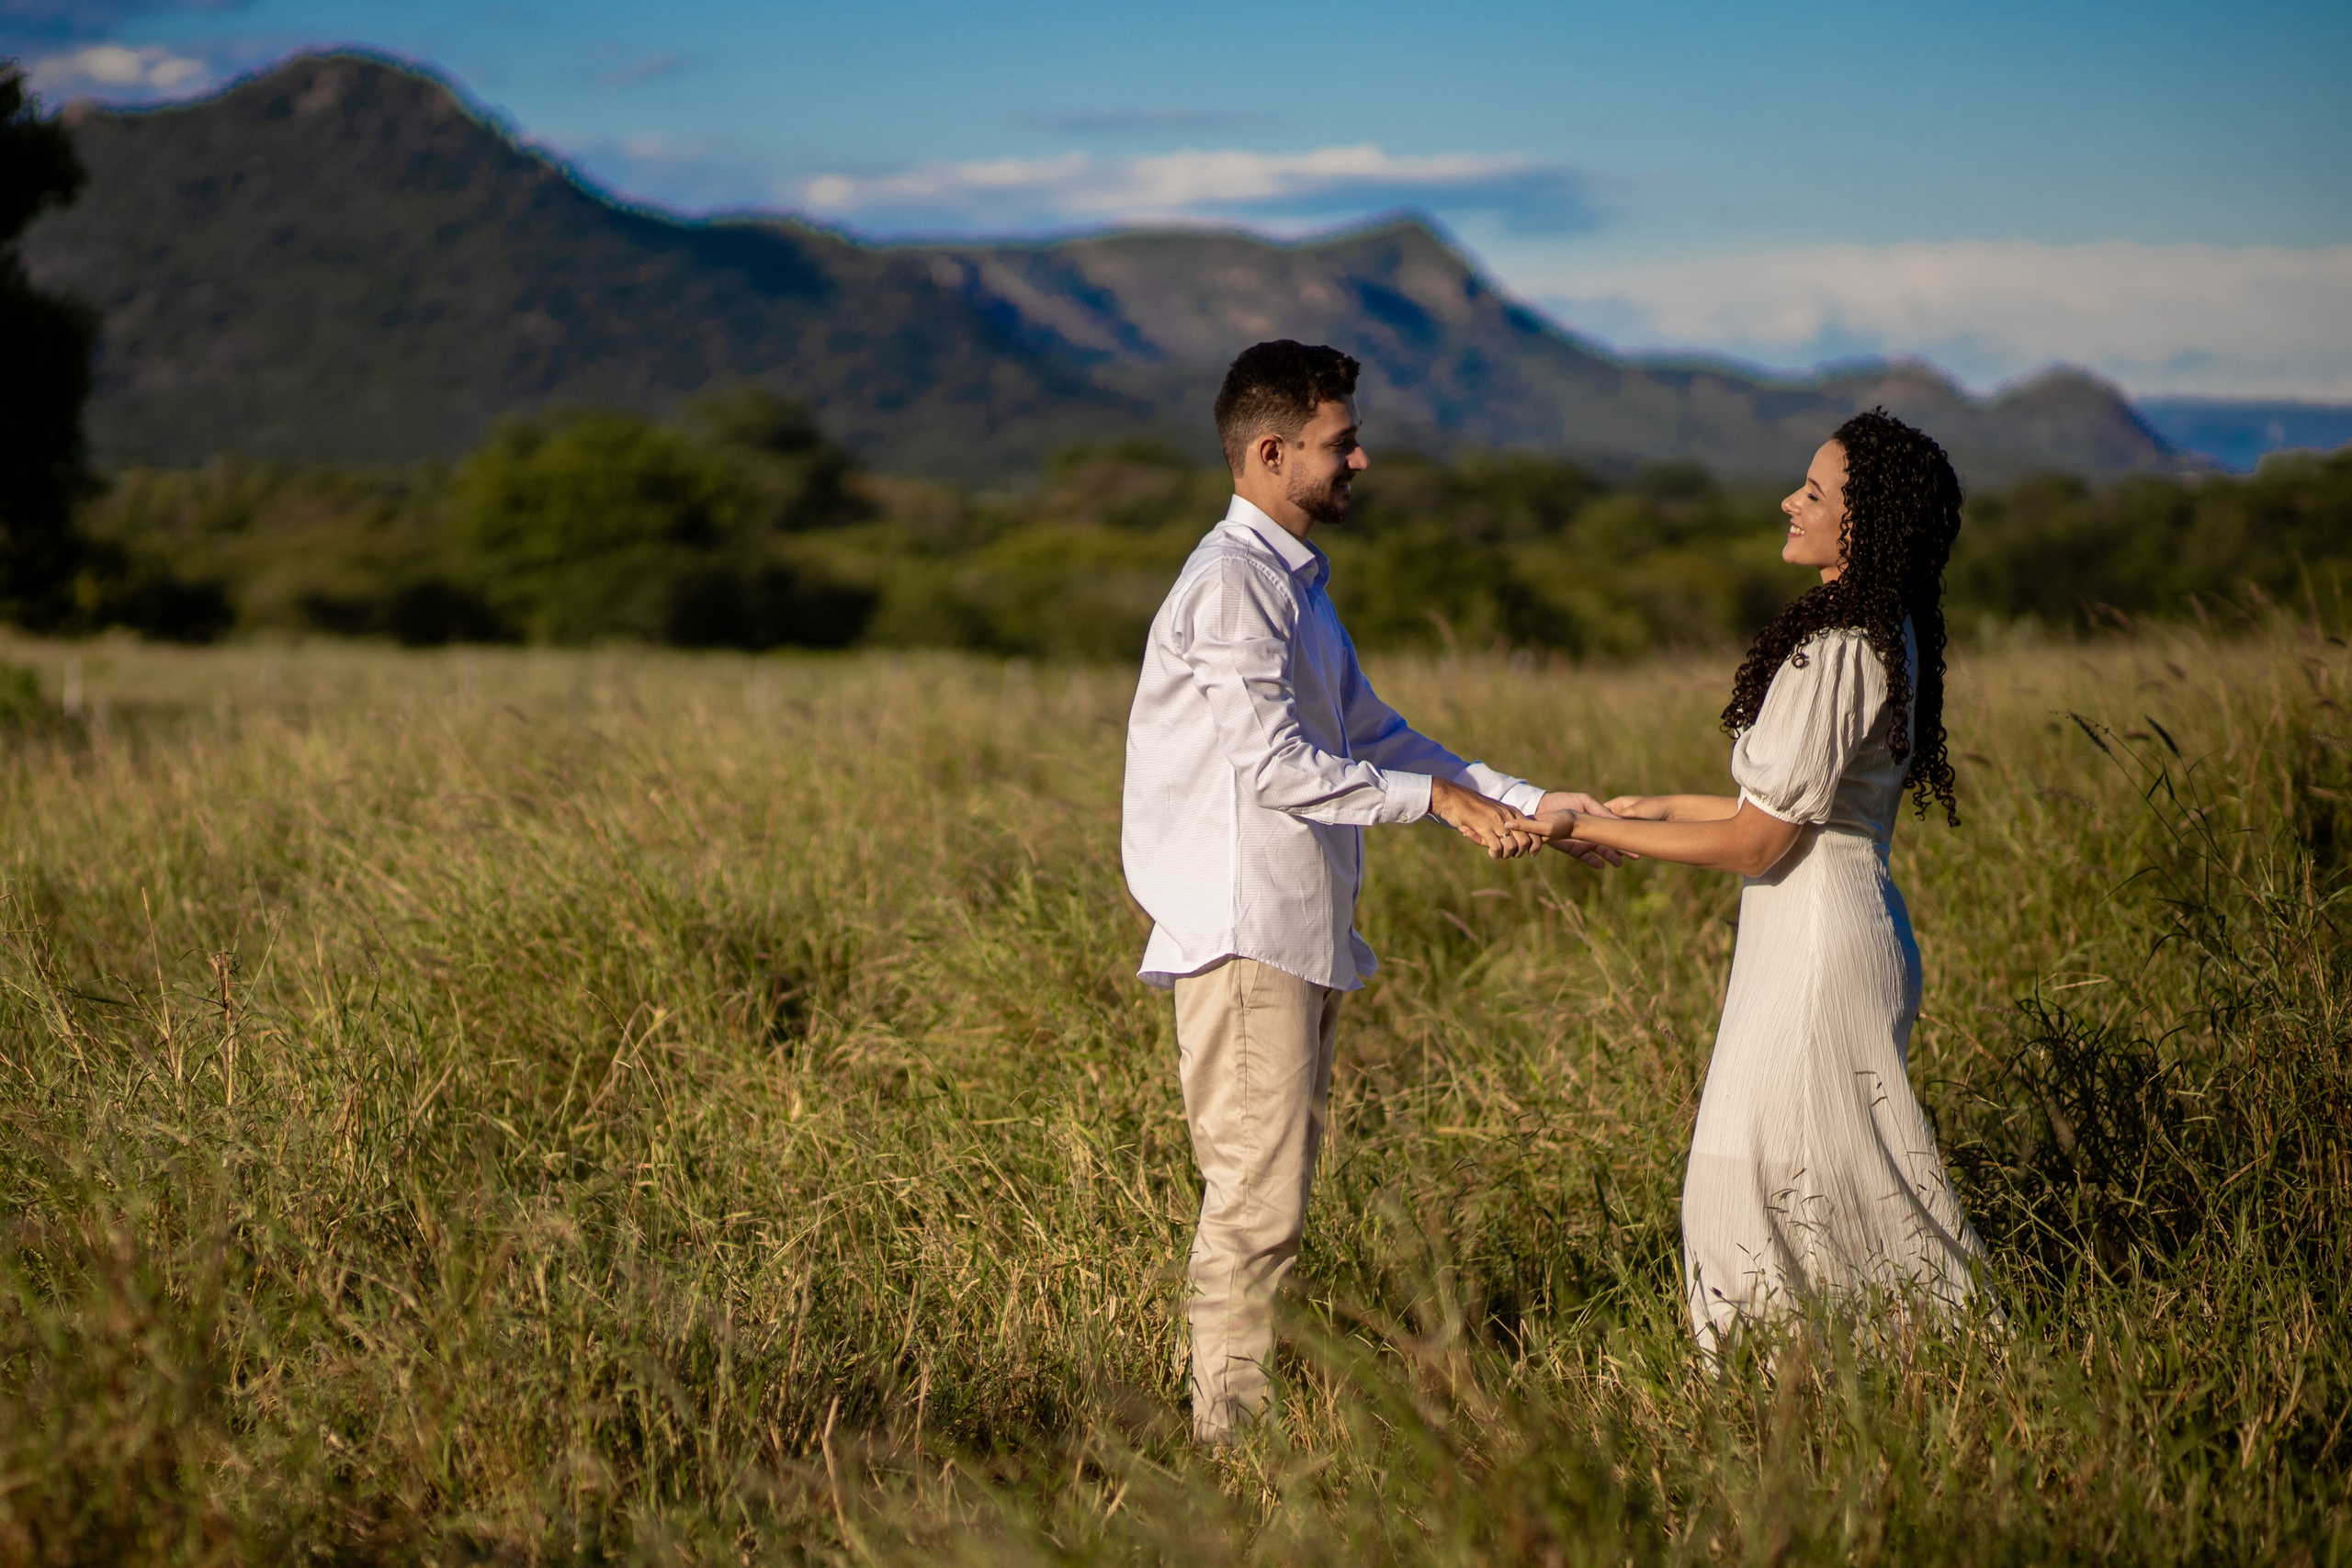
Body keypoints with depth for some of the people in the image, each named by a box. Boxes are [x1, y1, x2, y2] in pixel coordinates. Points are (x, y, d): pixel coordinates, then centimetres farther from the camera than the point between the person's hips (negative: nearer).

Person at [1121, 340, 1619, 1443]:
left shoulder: (1294, 582, 19)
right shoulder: (1229, 581, -13)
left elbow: (1372, 734, 20)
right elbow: (1274, 765, -19)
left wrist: (1529, 806, 14)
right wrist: (1436, 797, -16)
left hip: (1303, 936, 10)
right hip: (1246, 936, -10)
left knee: (1278, 1187, 11)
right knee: (1257, 1196, -8)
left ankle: (1262, 1417, 17)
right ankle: (1230, 1427, -3)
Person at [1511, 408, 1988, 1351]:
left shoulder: (1835, 655, -21)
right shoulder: (1885, 636, 10)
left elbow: (1754, 843, -18)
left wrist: (1589, 830, -11)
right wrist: (1659, 809, 18)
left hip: (1816, 946, -10)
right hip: (1852, 925, 10)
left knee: (1769, 1189, -1)